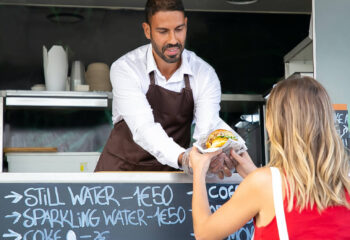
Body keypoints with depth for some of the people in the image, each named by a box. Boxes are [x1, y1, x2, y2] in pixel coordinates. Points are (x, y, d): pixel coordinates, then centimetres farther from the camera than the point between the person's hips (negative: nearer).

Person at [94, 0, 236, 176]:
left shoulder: (205, 74, -6)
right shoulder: (125, 68, -15)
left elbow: (208, 127, -18)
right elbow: (143, 128, -28)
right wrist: (183, 158, -46)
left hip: (172, 169, 3)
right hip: (123, 166, -3)